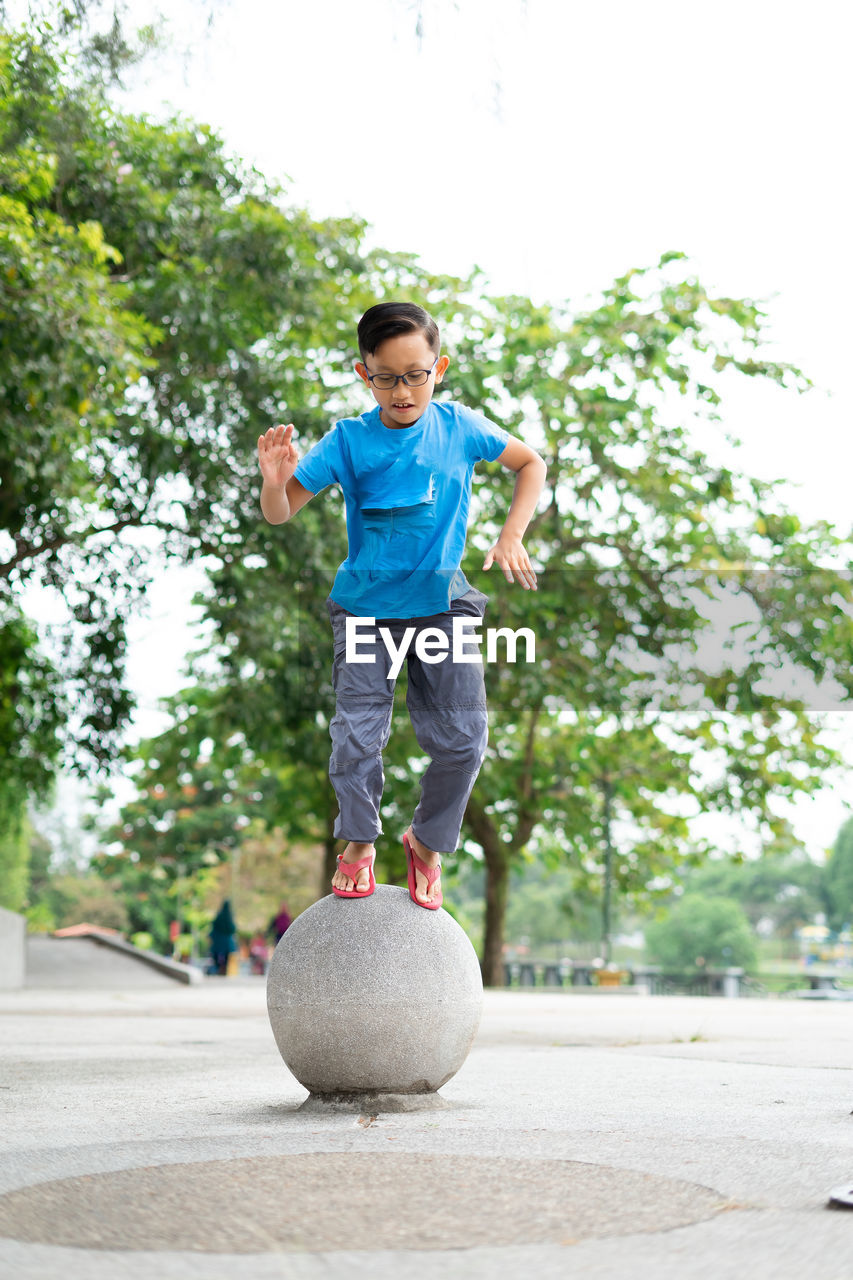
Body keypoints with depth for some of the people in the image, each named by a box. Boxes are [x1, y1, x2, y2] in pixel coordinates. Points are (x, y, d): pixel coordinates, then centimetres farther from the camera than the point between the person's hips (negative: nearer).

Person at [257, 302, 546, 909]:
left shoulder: (459, 427, -6)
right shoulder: (348, 442, -11)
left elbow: (532, 464, 8)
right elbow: (280, 515, -11)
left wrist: (512, 535, -3)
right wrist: (275, 482, -34)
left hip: (442, 603, 1)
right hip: (367, 606, -1)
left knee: (462, 740, -3)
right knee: (357, 737, -6)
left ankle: (428, 843, 22)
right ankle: (359, 842, 19)